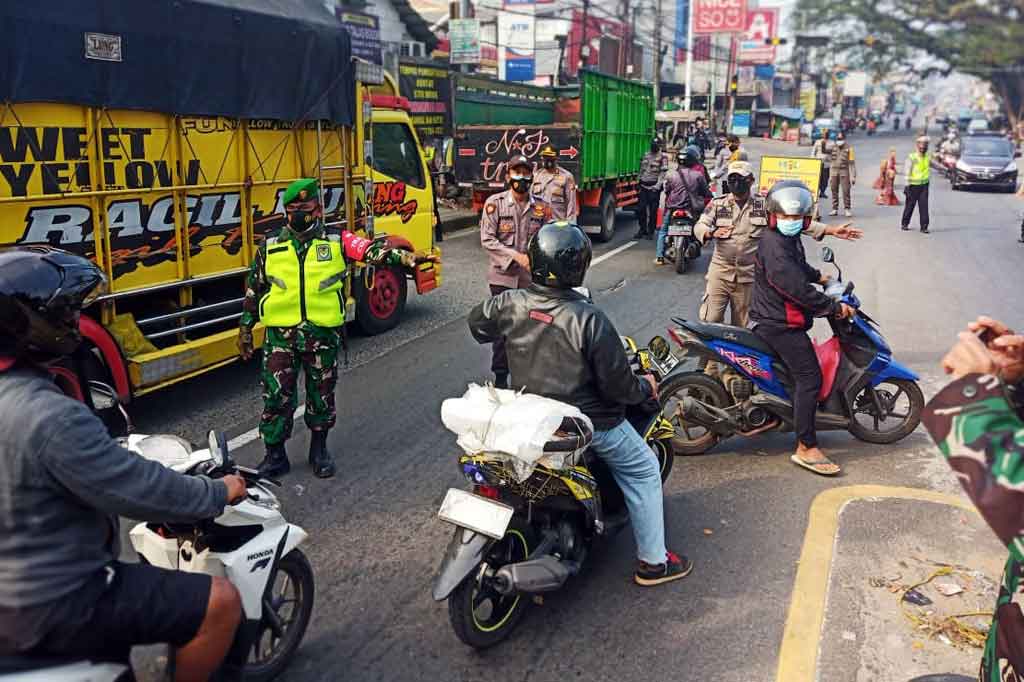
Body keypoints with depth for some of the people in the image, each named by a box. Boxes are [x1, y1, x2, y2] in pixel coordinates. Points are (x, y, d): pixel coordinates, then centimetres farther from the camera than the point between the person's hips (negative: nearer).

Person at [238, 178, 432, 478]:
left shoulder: (337, 242, 0)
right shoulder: (269, 248, 5)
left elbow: (371, 250, -14)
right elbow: (254, 289, 12)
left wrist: (400, 256, -33)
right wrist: (245, 327, 13)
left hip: (323, 334, 0)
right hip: (281, 335, 1)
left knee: (322, 394, 11)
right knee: (277, 396, 2)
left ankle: (319, 448, 30)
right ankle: (275, 455, 17)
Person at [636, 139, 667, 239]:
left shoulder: (662, 157, -2)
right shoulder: (646, 155, 15)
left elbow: (663, 172, -8)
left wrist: (658, 185, -17)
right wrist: (639, 181, 17)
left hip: (654, 187, -5)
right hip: (644, 185, 5)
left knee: (653, 210, -2)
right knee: (640, 209, 3)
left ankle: (651, 232, 7)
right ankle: (642, 230, 15)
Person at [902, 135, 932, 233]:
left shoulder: (928, 157, 7)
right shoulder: (912, 157, -10)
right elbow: (906, 171, -13)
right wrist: (907, 185, -18)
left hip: (924, 185, 4)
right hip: (913, 186, -4)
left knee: (924, 206, -3)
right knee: (910, 205, 7)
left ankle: (924, 227, -1)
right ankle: (904, 224, 24)